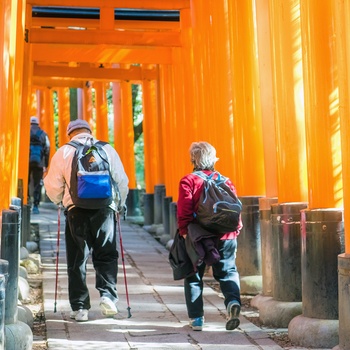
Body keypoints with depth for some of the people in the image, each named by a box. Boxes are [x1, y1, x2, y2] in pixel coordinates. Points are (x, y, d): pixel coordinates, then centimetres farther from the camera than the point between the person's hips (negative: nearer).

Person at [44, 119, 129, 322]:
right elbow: (122, 181, 7)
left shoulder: (63, 152, 4)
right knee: (106, 255, 10)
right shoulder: (107, 149, 6)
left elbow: (53, 187, 6)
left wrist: (60, 201, 26)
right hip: (105, 208, 0)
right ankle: (108, 295, -7)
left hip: (76, 210, 0)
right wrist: (119, 204, 22)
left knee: (77, 260, 7)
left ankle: (80, 308, 9)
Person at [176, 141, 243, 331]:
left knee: (194, 275, 11)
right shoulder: (225, 181, 7)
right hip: (225, 236, 2)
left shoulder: (188, 181, -4)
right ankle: (233, 301, -14)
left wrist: (184, 231, -6)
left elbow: (184, 210, -11)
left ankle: (196, 318, 10)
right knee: (228, 272, 13)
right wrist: (236, 230, 12)